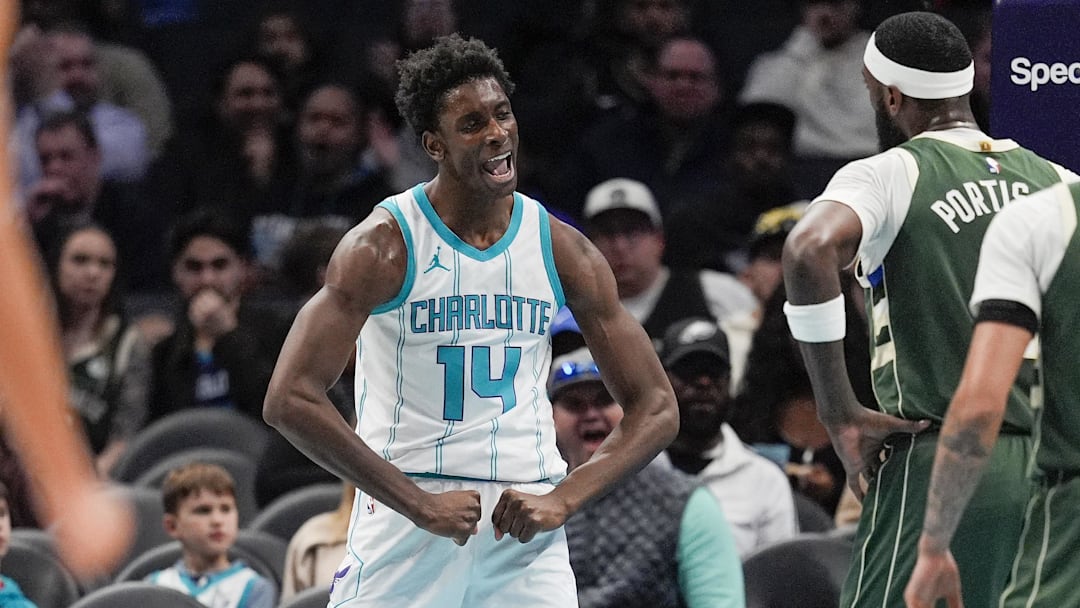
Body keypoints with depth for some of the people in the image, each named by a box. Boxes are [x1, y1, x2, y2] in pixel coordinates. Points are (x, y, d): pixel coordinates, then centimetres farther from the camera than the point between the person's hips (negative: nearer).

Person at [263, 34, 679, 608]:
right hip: (404, 528, -3)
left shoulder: (562, 250, 3)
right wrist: (419, 505, -19)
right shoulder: (383, 245, -8)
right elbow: (290, 399, -16)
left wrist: (562, 500, -10)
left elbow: (655, 409, 6)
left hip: (525, 529, 3)